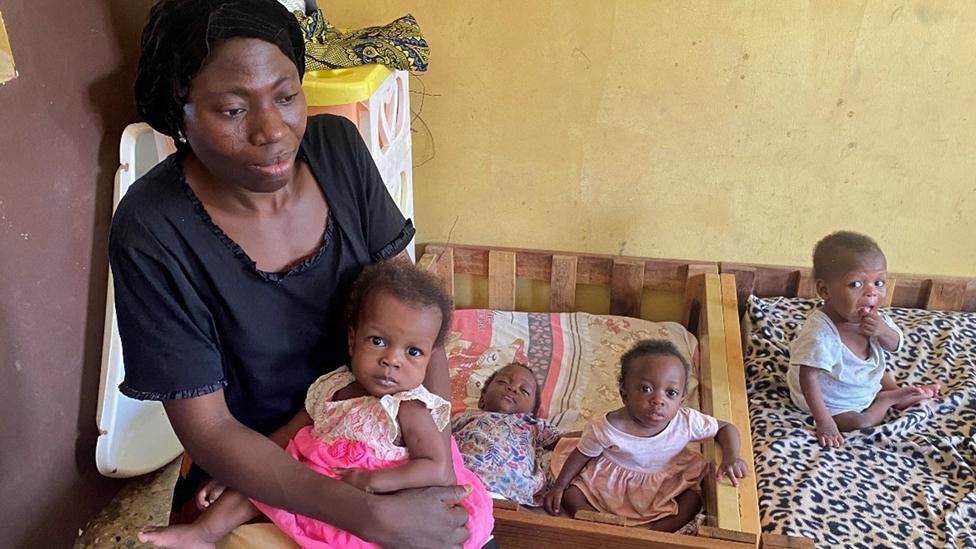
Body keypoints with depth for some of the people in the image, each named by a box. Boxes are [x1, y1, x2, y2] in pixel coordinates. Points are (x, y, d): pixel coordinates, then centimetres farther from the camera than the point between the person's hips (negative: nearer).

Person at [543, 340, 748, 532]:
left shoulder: (687, 422, -27)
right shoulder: (606, 428, -32)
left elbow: (726, 428, -10)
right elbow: (582, 454, -13)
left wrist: (731, 457, -29)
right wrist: (558, 486, -10)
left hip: (664, 485, 2)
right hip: (611, 483, -2)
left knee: (694, 498, -17)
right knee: (570, 494, -17)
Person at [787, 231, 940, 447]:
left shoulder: (875, 319, -16)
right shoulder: (820, 334, -40)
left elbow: (894, 346, -2)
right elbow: (808, 378, -34)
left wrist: (883, 331, -27)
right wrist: (824, 422, -32)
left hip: (864, 385, 7)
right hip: (833, 403, -7)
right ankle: (889, 399, 11)